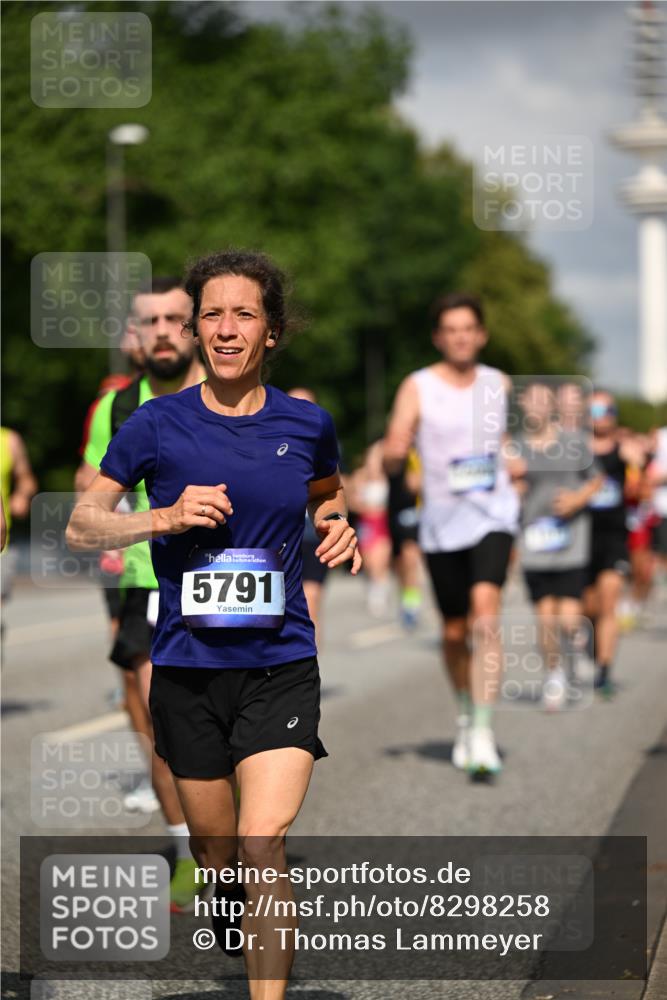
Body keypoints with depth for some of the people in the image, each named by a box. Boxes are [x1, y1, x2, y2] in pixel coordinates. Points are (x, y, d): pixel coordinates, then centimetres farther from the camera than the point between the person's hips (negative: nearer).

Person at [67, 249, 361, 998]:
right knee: (215, 850, 15)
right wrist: (167, 519, -16)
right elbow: (80, 525, 1)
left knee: (264, 848, -15)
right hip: (188, 664, 1)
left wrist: (337, 531, -1)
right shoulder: (158, 425, -4)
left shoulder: (307, 425, 1)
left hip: (281, 663, -1)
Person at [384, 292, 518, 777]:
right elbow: (393, 456, -10)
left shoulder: (499, 385, 6)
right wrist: (396, 450, -31)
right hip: (441, 523, 0)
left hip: (492, 515, 0)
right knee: (454, 633, 11)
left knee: (485, 613, -21)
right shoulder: (417, 387, -2)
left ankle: (483, 732, -25)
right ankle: (467, 715, 37)